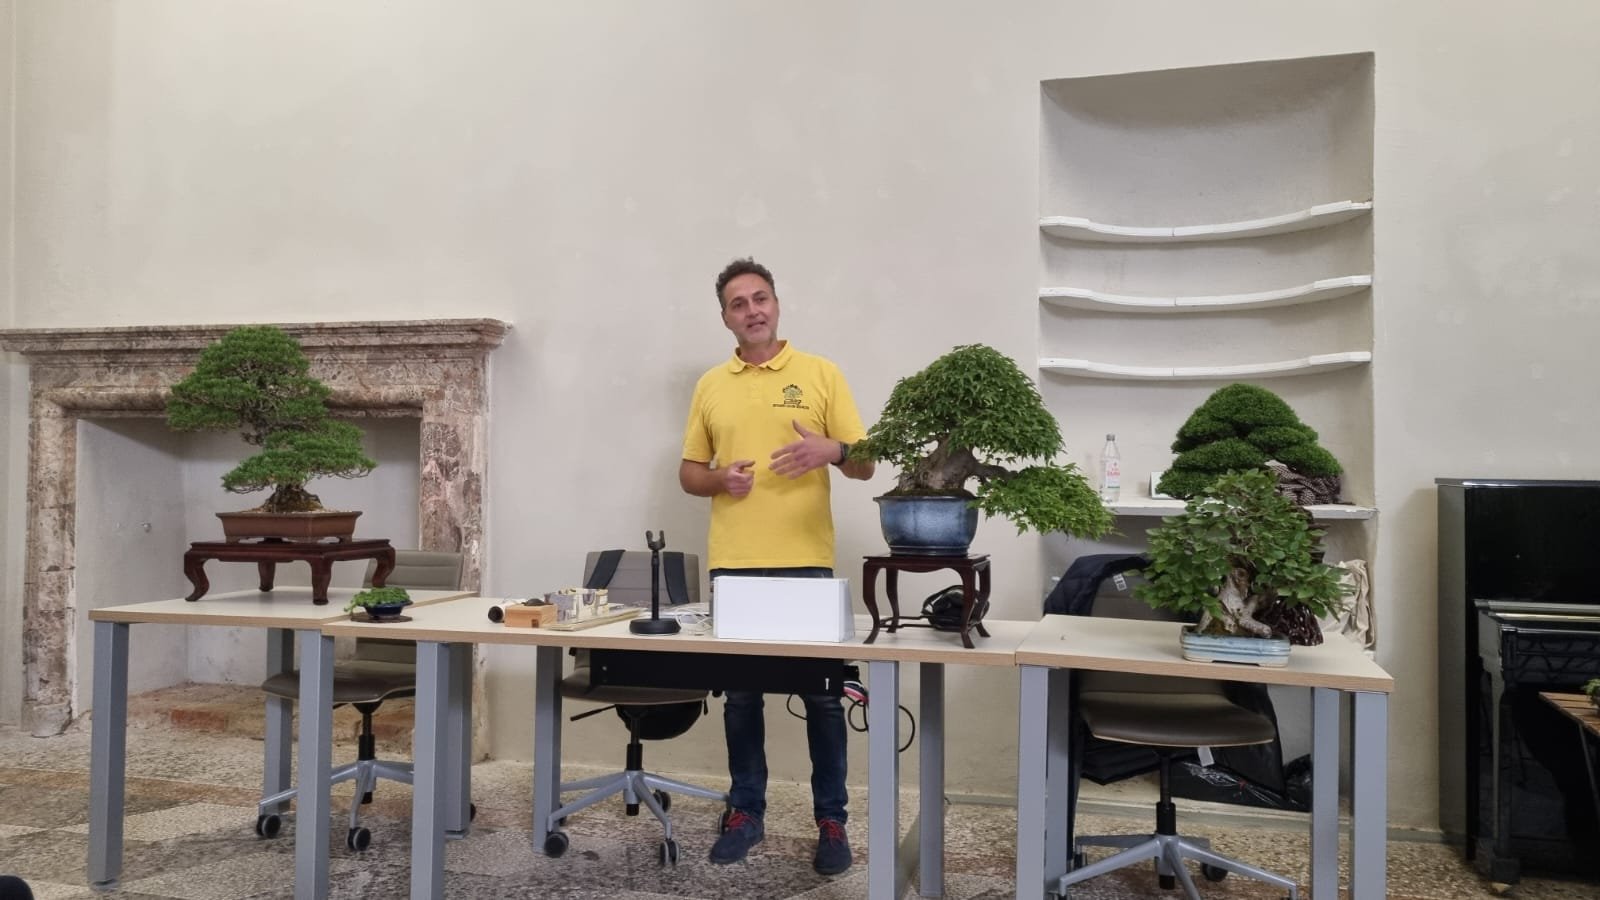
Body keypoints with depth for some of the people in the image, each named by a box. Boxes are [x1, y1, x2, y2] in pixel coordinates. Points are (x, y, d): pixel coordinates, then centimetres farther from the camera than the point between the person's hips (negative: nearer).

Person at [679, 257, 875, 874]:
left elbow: (864, 465, 1)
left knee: (822, 692, 4)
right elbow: (688, 472, 13)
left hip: (807, 561, -2)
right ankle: (746, 812, 23)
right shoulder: (710, 385, 10)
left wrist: (832, 450, -21)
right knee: (740, 693, 10)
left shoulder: (821, 373, 2)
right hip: (733, 564, 3)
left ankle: (831, 820, 15)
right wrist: (721, 479, -9)